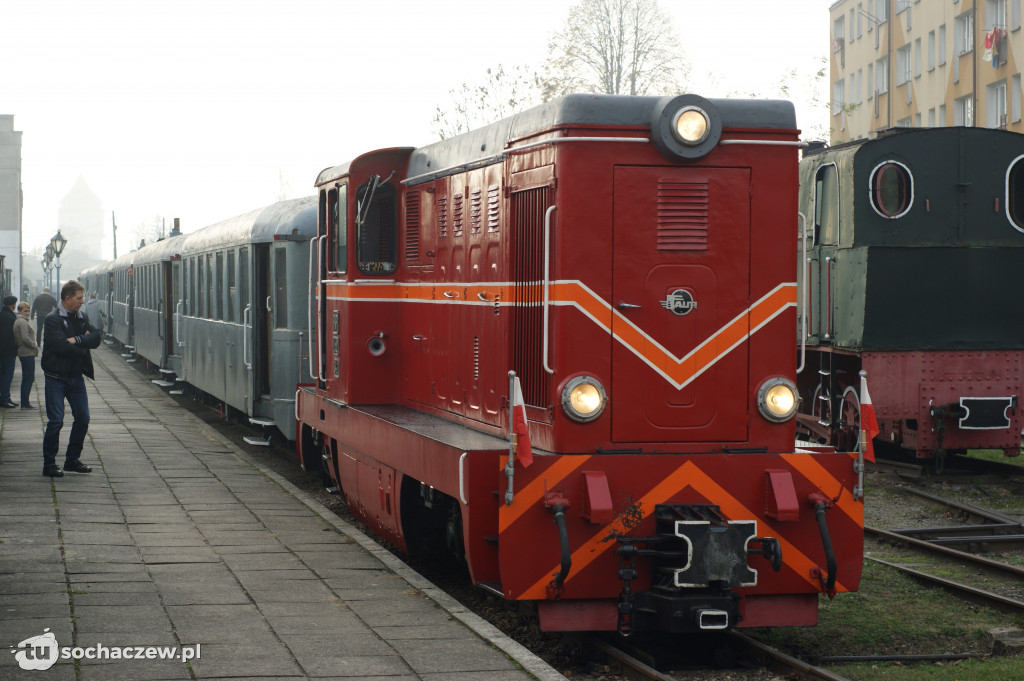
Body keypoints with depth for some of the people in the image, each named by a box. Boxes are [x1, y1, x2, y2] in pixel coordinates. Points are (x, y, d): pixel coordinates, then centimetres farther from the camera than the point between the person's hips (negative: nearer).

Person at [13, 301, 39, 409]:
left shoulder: (17, 321, 16)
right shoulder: (23, 322, -15)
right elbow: (25, 338, -23)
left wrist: (34, 345, 13)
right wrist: (35, 345, -10)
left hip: (22, 352, 10)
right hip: (28, 353, -10)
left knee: (26, 378, 14)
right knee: (29, 378, -7)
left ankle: (24, 403, 18)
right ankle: (25, 403, -7)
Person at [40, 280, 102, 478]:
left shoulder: (81, 317, 8)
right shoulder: (52, 319, -12)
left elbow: (96, 338, -4)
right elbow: (62, 347, -24)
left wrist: (77, 340, -19)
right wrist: (84, 343, -10)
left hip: (76, 377, 7)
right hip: (55, 378, -6)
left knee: (83, 419, 7)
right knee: (55, 421, -7)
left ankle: (72, 460, 20)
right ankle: (49, 464, 3)